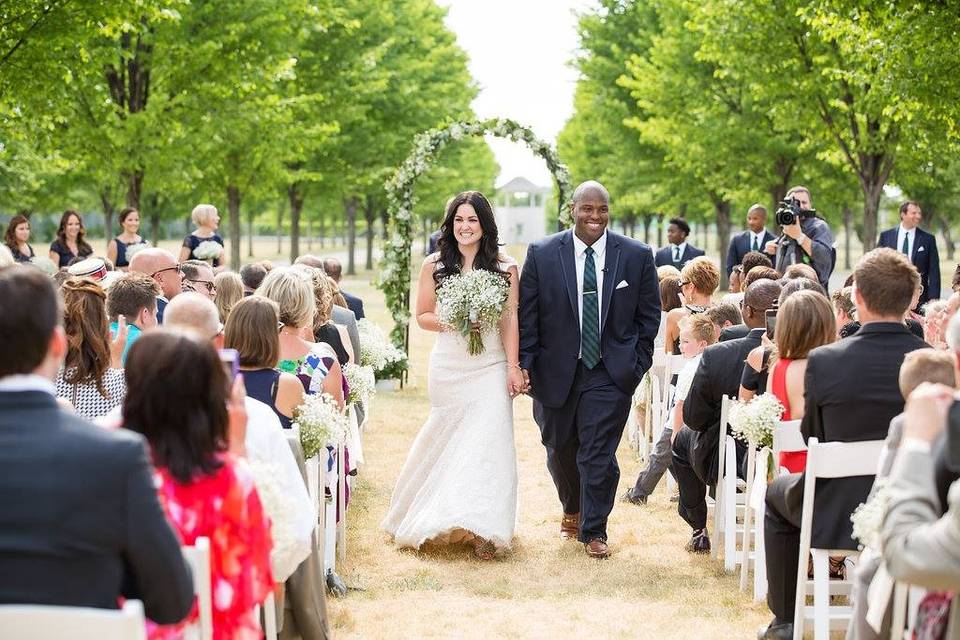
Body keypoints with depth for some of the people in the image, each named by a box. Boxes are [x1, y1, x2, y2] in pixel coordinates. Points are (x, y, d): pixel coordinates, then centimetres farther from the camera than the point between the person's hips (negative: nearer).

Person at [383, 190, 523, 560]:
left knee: (487, 440, -6)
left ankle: (482, 529, -4)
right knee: (449, 439, 6)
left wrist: (514, 368, -6)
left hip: (490, 367, -1)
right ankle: (445, 519, 21)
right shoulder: (434, 265, 4)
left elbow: (510, 320, -1)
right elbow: (422, 316, 8)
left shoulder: (505, 267, 1)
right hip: (448, 366, 1)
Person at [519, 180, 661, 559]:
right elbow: (526, 315, -2)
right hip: (555, 371, 1)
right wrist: (526, 365, -7)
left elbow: (649, 314, 5)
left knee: (599, 454, -5)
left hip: (610, 372, -1)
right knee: (560, 450, 16)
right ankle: (572, 509, 43)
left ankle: (593, 531, 10)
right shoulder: (542, 255, -5)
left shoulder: (637, 256, -3)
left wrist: (638, 363, 1)